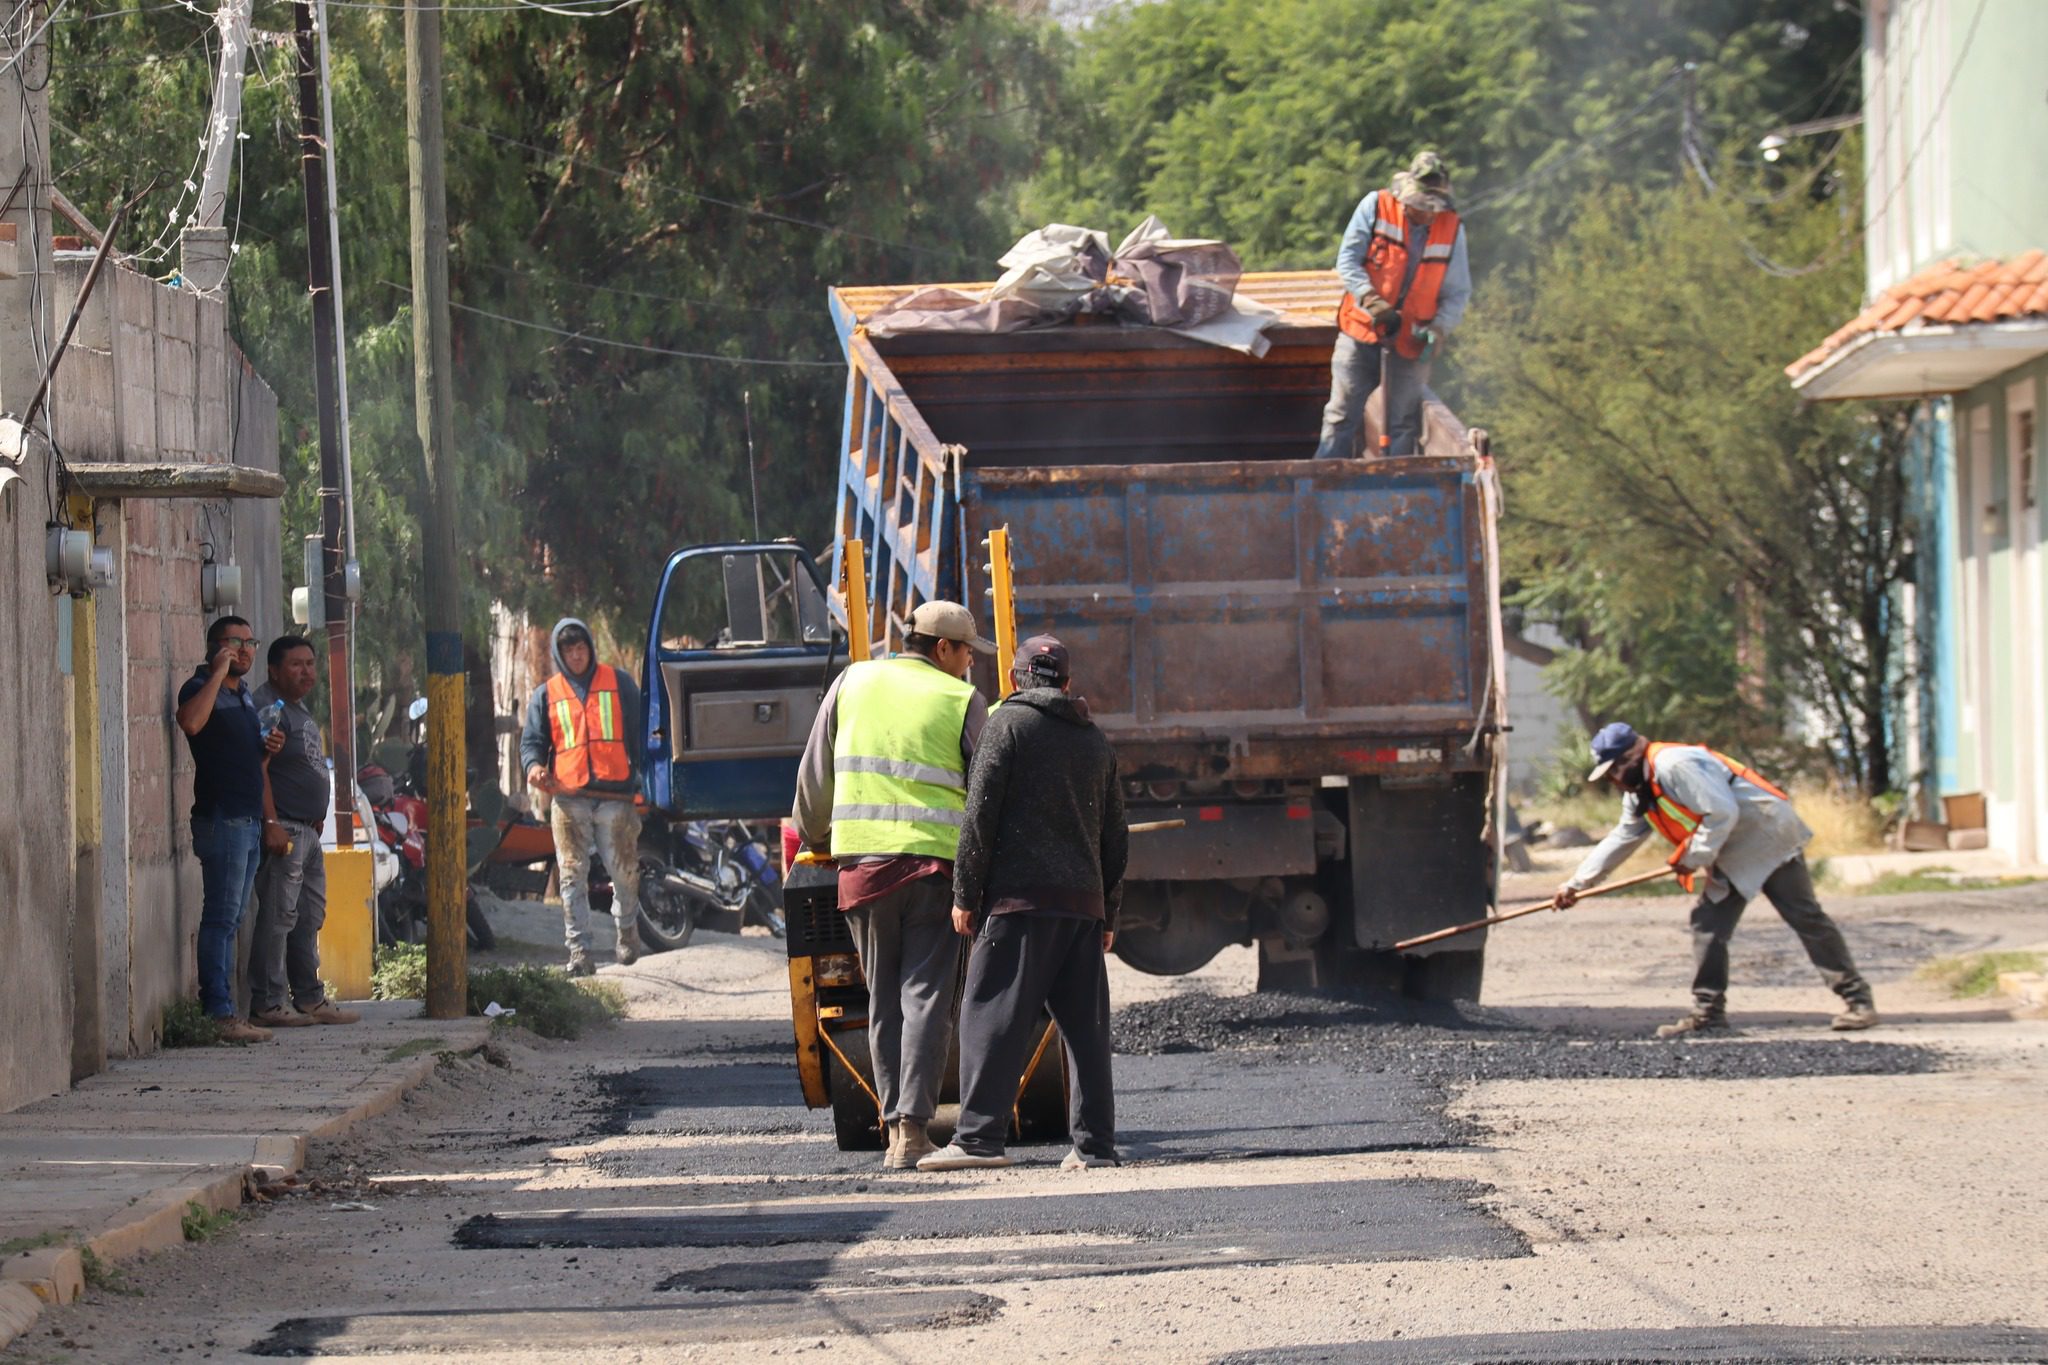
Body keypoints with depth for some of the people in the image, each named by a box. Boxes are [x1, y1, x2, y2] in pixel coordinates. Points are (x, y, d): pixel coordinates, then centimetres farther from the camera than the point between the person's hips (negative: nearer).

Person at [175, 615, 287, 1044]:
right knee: (221, 917, -12)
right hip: (221, 817, -9)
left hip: (249, 822, 9)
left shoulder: (244, 697, 21)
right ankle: (220, 1013, -15)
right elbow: (191, 722, -31)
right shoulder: (202, 688, -6)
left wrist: (267, 749, 10)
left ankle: (219, 1010, 10)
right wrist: (218, 672, -22)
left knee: (230, 920, 9)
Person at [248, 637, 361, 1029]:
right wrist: (272, 825, -25)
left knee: (310, 918, 14)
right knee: (278, 916, -11)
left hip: (308, 831, 11)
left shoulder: (299, 709, 19)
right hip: (284, 829, -11)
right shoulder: (268, 708, -12)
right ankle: (267, 1004, -10)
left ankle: (309, 998, 21)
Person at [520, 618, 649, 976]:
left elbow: (639, 732, 12)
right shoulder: (545, 695, 15)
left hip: (616, 795, -1)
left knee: (625, 871, 5)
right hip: (569, 798, 1)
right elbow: (532, 740, 12)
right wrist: (534, 766, -11)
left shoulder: (619, 683, 12)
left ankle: (627, 929, 30)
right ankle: (579, 950, -4)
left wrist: (644, 777, 2)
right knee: (573, 876, -5)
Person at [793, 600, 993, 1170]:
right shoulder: (962, 700, 1)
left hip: (862, 860, 3)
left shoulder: (853, 683, 10)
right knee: (926, 995, -4)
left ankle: (894, 1124, 8)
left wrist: (811, 835, 30)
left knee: (885, 1000, 11)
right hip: (935, 861, -3)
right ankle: (914, 1126, -15)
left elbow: (814, 776, 15)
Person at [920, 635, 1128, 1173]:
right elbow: (1115, 836, 20)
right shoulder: (1095, 741, 18)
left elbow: (981, 815, -6)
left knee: (993, 1015, -7)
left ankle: (980, 1136, -14)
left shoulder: (1009, 723, 0)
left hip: (1022, 895, -6)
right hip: (1085, 901, 6)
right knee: (1085, 1023, 6)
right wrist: (1108, 912, 24)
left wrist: (965, 894, -3)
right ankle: (1095, 1143, 3)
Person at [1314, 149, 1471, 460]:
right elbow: (1347, 259, -8)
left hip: (1408, 343, 1)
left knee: (1403, 427, 2)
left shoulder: (1451, 229, 1)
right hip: (1360, 333, -1)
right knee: (1341, 418, 1)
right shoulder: (1376, 207, -4)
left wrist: (1439, 327, -16)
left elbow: (1458, 292, 3)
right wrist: (1370, 298, -24)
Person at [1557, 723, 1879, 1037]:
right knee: (1707, 924, 4)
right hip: (1731, 855, 10)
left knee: (1805, 917, -9)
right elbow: (1620, 841, 18)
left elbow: (1722, 813, -27)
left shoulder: (1674, 766, -23)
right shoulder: (1639, 793, 11)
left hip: (1768, 836, -10)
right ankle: (1708, 1012, 7)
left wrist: (1695, 857, -18)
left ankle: (1857, 1000, -7)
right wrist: (1577, 884, 15)